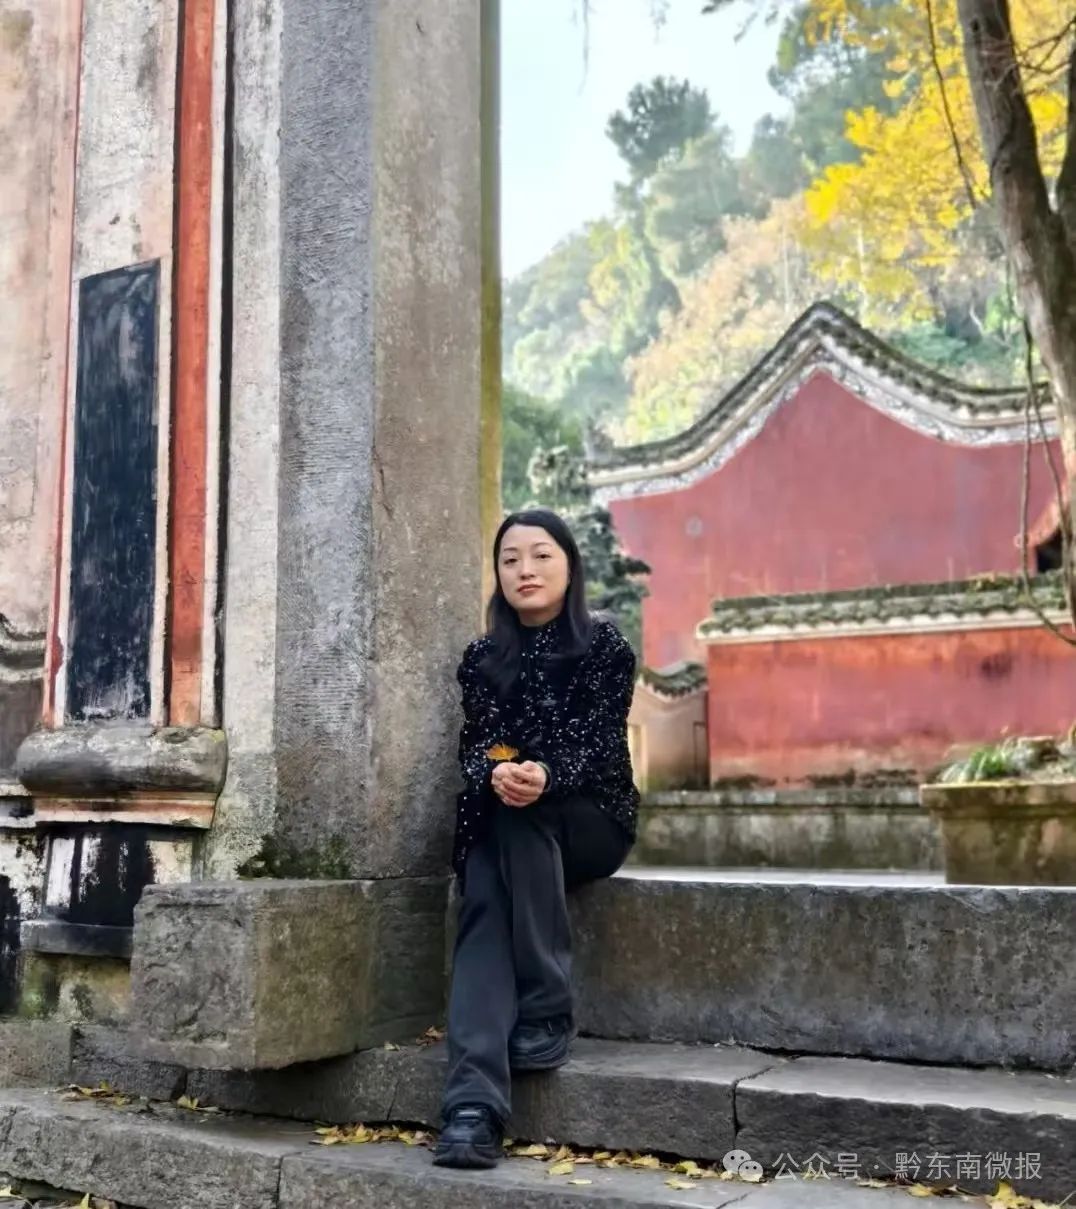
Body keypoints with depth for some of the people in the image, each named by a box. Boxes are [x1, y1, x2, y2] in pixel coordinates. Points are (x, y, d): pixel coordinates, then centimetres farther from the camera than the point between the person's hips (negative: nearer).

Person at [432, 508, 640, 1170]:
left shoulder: (604, 645, -2)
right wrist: (494, 774, -25)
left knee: (521, 822, -35)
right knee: (484, 908, -28)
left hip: (591, 820, -2)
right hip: (496, 827, 2)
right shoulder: (484, 657, 10)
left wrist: (545, 778, -35)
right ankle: (473, 1106, -43)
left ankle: (547, 1017, -29)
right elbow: (473, 746, 1)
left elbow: (600, 745, -12)